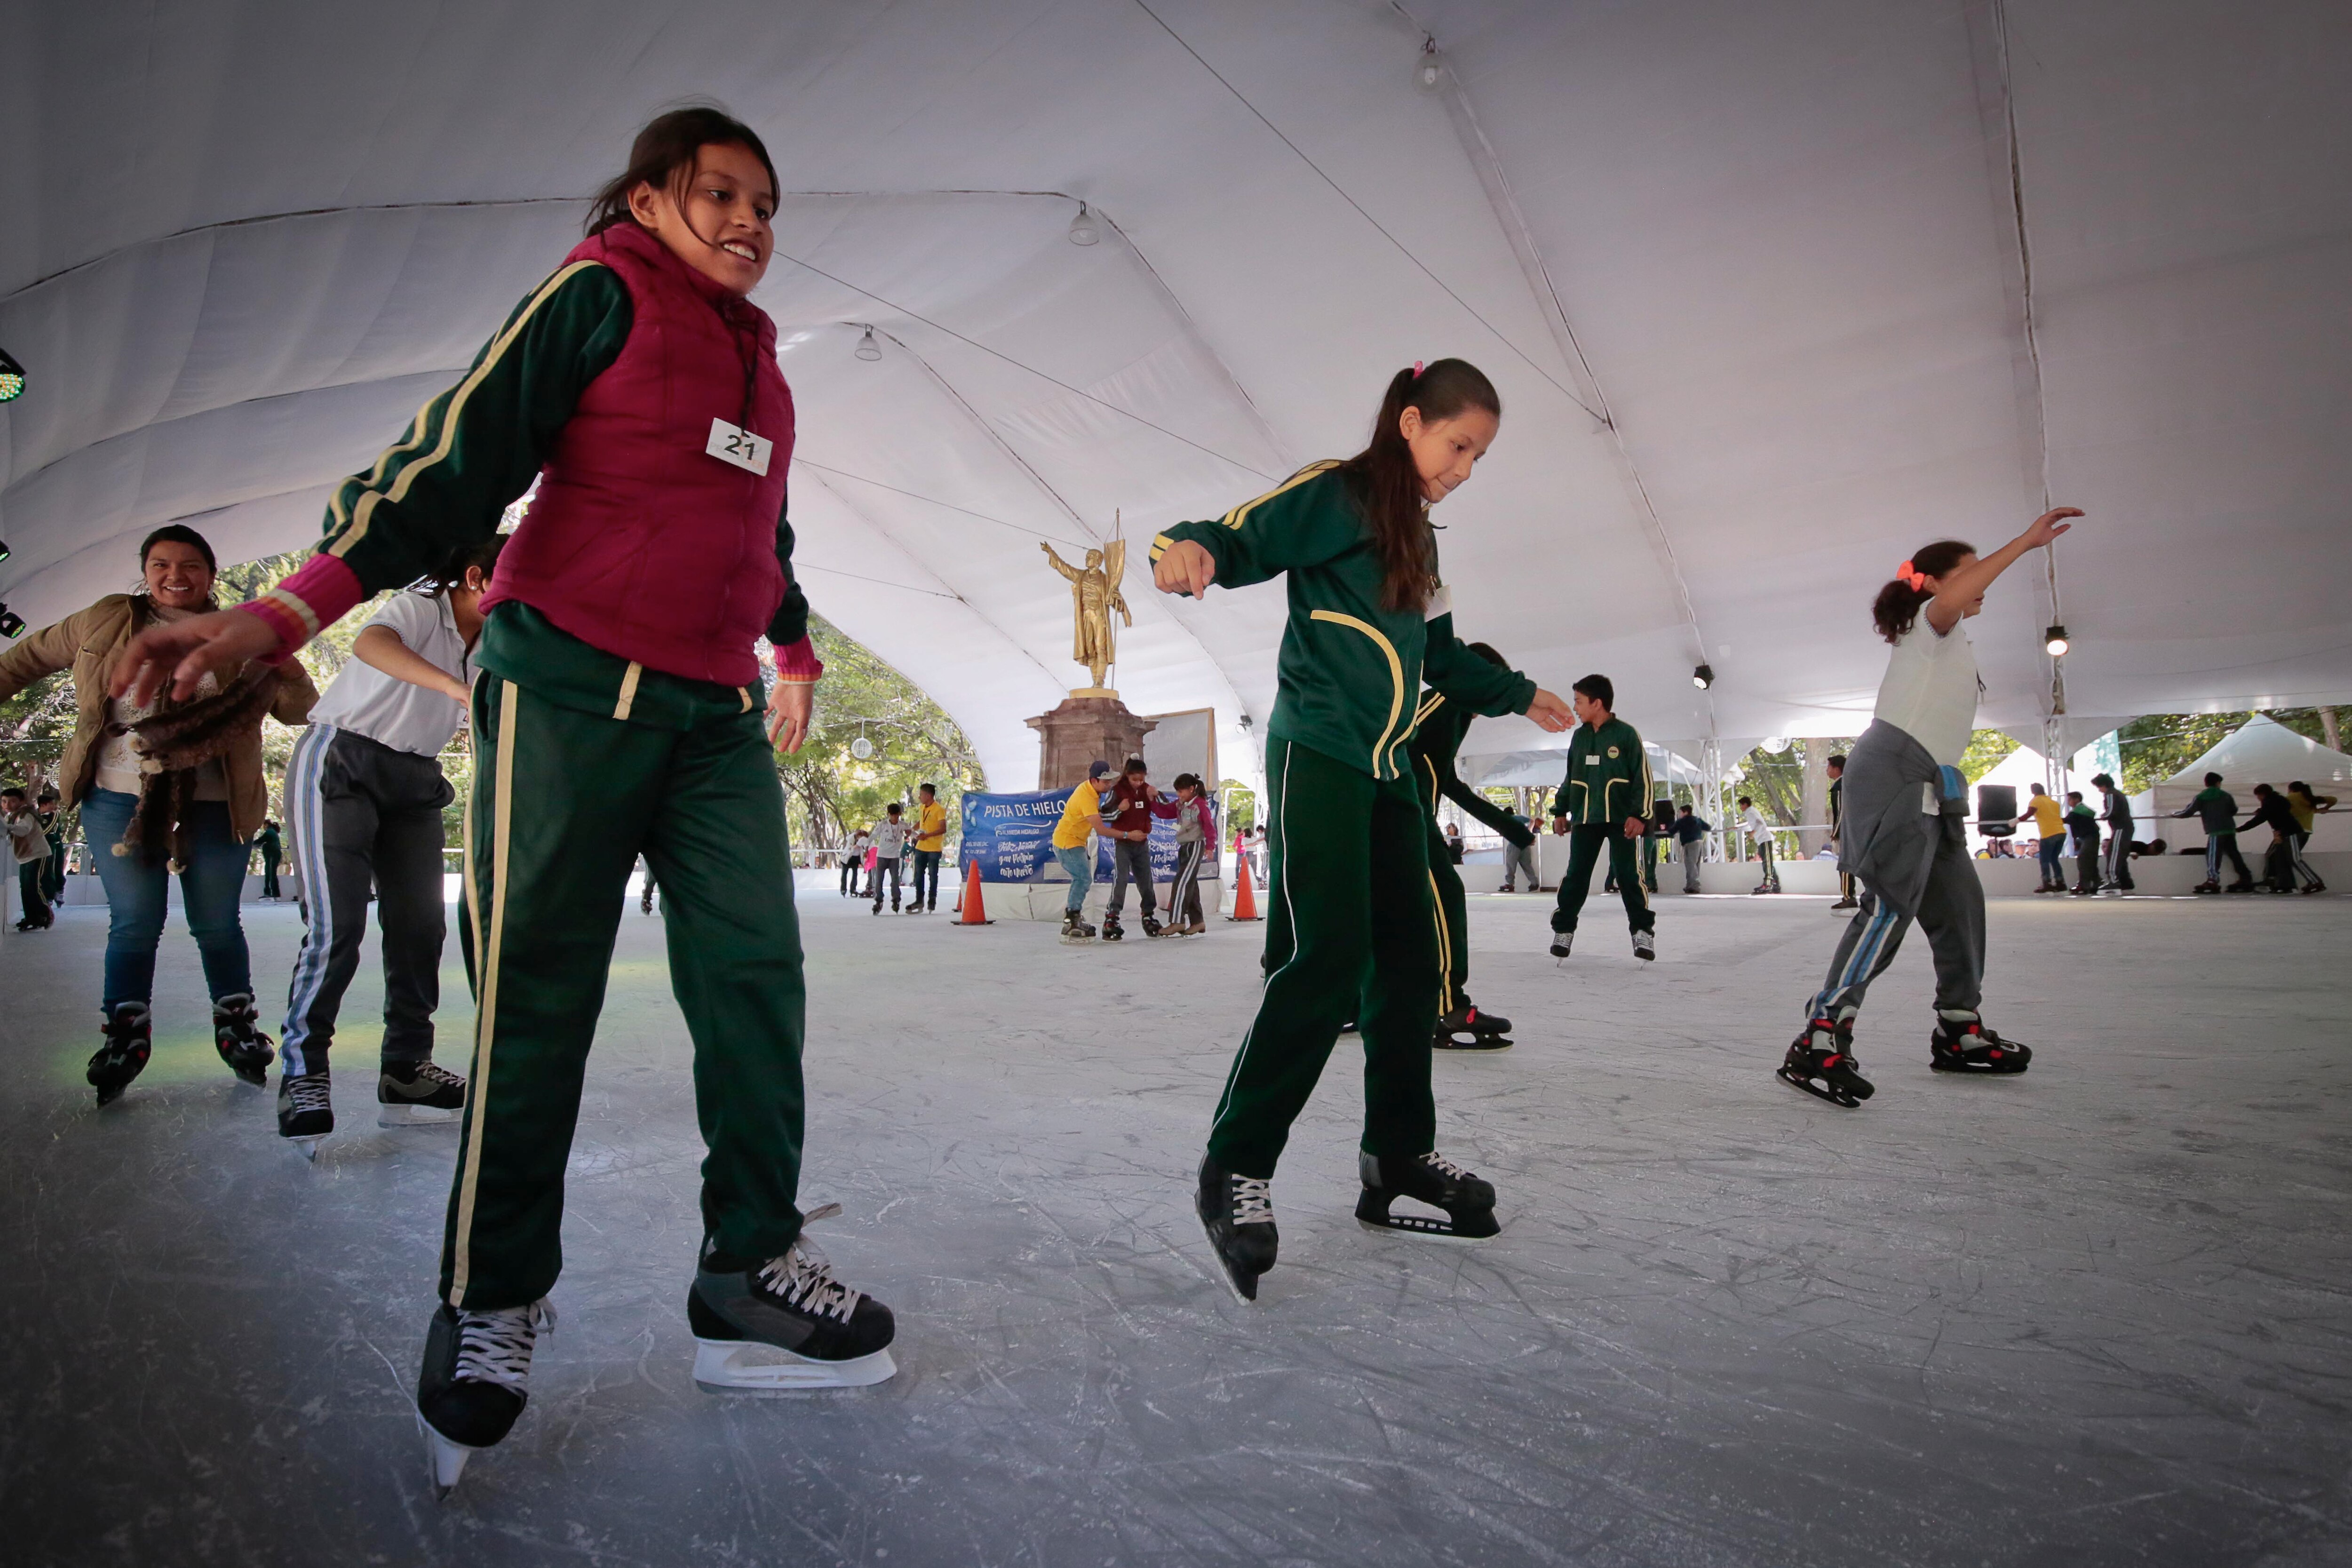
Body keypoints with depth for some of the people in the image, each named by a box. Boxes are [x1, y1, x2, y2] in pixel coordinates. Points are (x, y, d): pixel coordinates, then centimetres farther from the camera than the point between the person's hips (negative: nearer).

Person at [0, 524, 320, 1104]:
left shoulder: (239, 639, 4)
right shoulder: (105, 620, 7)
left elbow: (299, 710, 2)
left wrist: (285, 667, -17)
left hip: (215, 809, -1)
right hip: (119, 802, 1)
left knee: (217, 925, 7)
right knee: (133, 924, 4)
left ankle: (237, 1028, 18)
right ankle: (126, 1036, 15)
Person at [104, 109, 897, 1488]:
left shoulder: (760, 363, 21)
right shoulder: (599, 297, 2)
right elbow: (466, 450, -7)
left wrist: (795, 651, 34)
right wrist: (293, 608, -18)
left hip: (718, 715, 6)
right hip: (571, 687, -6)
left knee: (756, 974, -2)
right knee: (536, 995, -1)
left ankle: (754, 1267, 7)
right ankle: (494, 1303, 14)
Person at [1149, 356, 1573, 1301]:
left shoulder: (1419, 539, 23)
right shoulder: (1335, 493, -1)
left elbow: (1440, 655, 33)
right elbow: (1243, 542, -12)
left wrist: (1518, 695, 41)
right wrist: (1188, 549, -34)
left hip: (1387, 770, 9)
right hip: (1316, 755, -9)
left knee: (1408, 960, 7)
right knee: (1327, 960, -18)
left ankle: (1397, 1155, 20)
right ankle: (1235, 1169, -8)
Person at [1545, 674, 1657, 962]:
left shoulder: (1625, 734, -4)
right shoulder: (1579, 736, 10)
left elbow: (1643, 777, -6)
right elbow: (1570, 777, 18)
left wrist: (1640, 815, -12)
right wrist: (1560, 811, 16)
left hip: (1621, 818, -4)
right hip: (1585, 819, 4)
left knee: (1628, 874, -4)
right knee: (1576, 875, 2)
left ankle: (1643, 931, 5)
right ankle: (1563, 929, 8)